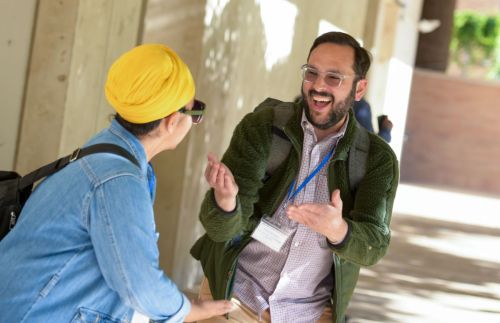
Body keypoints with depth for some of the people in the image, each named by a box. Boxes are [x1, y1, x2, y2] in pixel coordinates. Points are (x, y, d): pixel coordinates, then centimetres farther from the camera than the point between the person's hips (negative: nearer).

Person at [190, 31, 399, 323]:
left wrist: (337, 229, -39)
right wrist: (225, 199, -39)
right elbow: (222, 227, -16)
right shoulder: (260, 128, -11)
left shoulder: (378, 159, -8)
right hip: (233, 296, -1)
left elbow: (373, 247, -18)